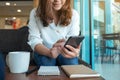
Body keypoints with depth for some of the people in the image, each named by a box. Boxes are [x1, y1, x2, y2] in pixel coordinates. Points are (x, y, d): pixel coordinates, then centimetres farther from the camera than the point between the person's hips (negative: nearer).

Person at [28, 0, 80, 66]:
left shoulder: (74, 15, -8)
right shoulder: (35, 14, -11)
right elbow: (34, 40, -18)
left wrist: (75, 52, -40)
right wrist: (49, 52, -41)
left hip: (64, 53, 1)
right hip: (44, 52, 0)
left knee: (72, 62, -30)